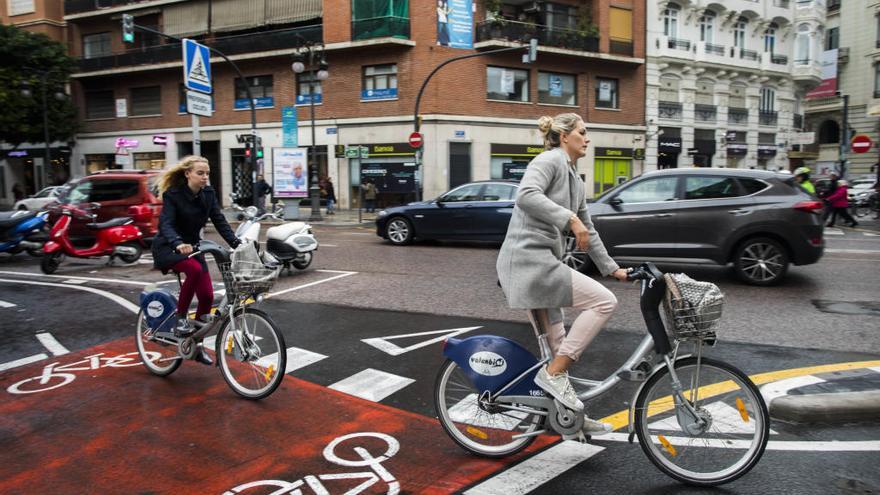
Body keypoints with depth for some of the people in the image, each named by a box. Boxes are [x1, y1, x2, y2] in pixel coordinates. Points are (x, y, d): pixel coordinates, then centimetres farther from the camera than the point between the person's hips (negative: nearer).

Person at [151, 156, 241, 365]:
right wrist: (178, 243, -49)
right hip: (168, 247, -5)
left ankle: (197, 344, 15)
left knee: (207, 295, -5)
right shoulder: (172, 194, -17)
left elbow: (219, 221, -7)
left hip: (192, 246, 5)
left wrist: (236, 243, -21)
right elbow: (165, 224, -29)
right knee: (194, 269, -37)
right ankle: (180, 319, -17)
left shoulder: (208, 193, -2)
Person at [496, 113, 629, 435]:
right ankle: (553, 374, -9)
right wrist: (570, 218, -29)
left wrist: (612, 268, 26)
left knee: (557, 347, 15)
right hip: (529, 260, -10)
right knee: (604, 301, -14)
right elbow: (527, 196, -24)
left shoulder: (575, 179, 23)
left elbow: (587, 231, 28)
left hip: (540, 263, 10)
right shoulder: (550, 159, -5)